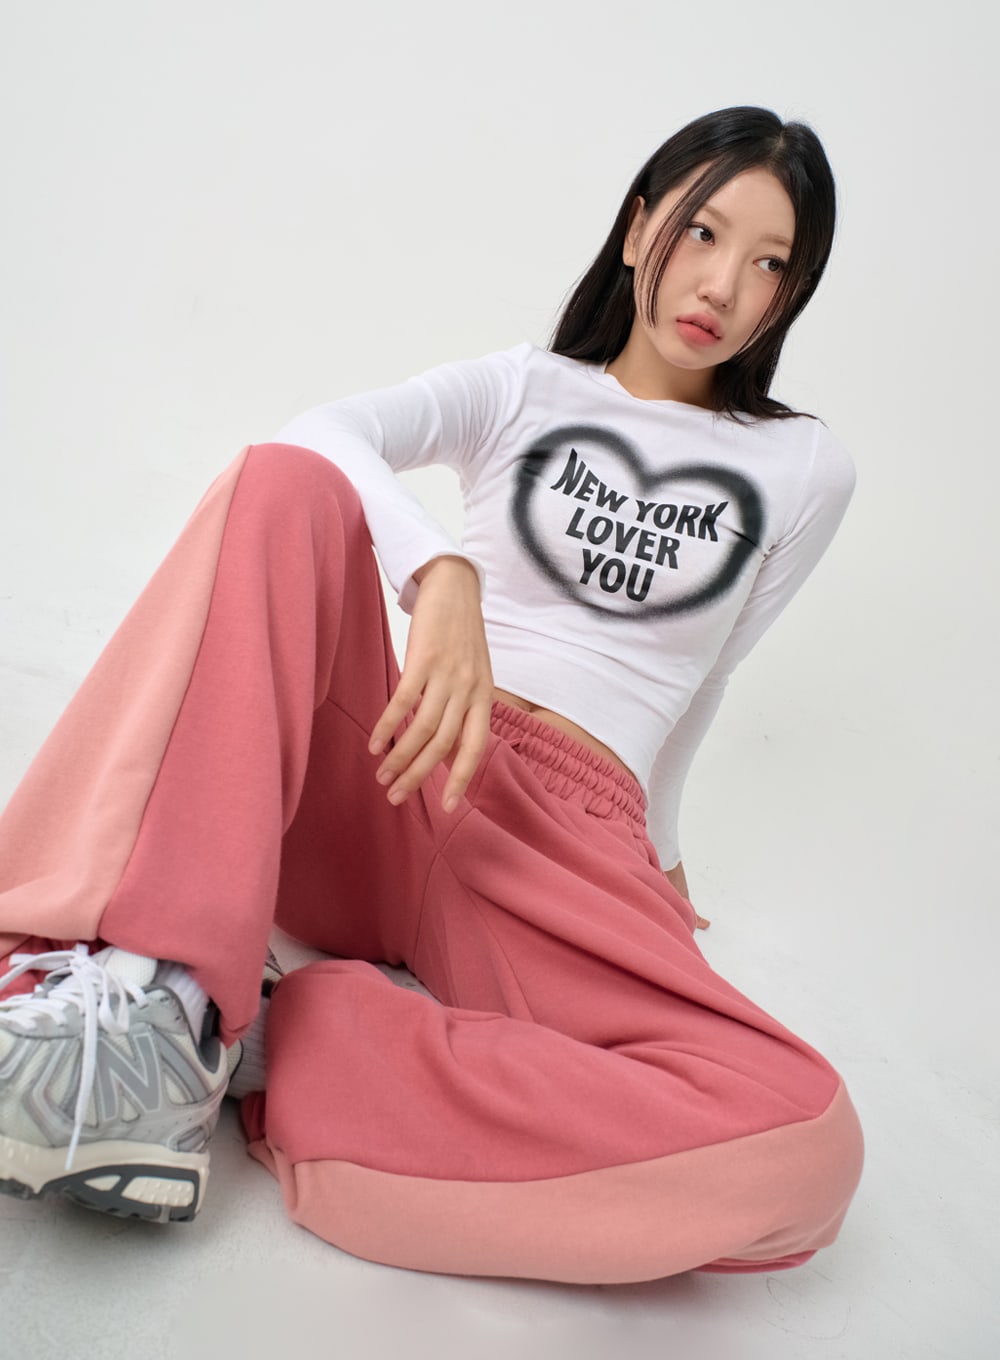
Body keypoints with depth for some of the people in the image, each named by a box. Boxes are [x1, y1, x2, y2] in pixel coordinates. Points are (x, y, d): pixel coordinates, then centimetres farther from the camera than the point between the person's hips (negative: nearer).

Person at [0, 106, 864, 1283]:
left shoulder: (802, 470, 15)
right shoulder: (517, 390, 13)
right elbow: (323, 431, -7)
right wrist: (443, 572, -26)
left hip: (566, 846, 0)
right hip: (382, 778, 1)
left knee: (805, 1149, -29)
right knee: (281, 488, -27)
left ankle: (298, 1052, -27)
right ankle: (153, 988, -36)